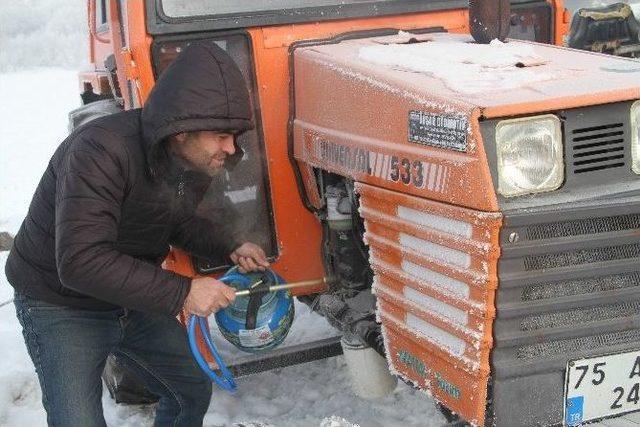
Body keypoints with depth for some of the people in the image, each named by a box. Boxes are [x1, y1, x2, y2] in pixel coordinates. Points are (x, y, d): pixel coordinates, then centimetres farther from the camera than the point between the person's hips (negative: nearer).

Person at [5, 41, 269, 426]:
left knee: (194, 390, 15)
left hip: (135, 302, 8)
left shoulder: (196, 162, -8)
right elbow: (80, 262, -39)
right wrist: (180, 292, -35)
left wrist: (231, 245, -6)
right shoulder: (102, 151, -34)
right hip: (62, 306, -7)